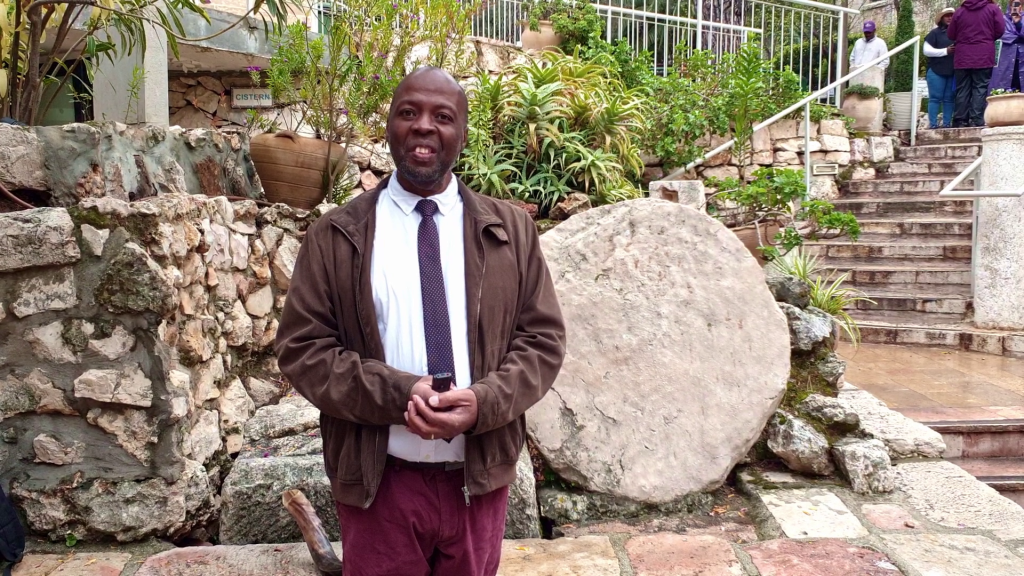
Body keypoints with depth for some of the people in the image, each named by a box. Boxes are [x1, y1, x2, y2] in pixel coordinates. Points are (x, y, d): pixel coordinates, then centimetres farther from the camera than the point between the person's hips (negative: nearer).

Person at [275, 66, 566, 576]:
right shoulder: (335, 237, -1)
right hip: (379, 481, -1)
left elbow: (543, 338, 2)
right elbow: (302, 346, -4)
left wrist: (483, 402, -17)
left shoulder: (510, 230, 3)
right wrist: (399, 394, -18)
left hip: (479, 478, 2)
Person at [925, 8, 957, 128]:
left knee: (949, 98, 6)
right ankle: (933, 124, -2)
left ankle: (947, 123, 9)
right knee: (935, 98, -3)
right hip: (937, 71, -3)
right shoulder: (935, 32, 1)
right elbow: (926, 50, -5)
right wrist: (945, 51, -13)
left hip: (953, 72, 4)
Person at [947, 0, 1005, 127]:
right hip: (984, 57, -2)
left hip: (962, 57, 2)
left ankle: (960, 120, 2)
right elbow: (1000, 30, -2)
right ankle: (976, 120, -10)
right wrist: (988, 38, 17)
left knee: (962, 90, 4)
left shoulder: (959, 11, 8)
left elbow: (950, 35, 10)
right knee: (980, 88, -2)